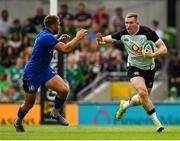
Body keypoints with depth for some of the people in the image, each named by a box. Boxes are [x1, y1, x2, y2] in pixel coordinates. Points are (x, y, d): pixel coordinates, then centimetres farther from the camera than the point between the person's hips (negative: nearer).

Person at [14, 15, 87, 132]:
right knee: (29, 103, 7)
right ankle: (18, 122, 34)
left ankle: (55, 113, 12)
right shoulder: (47, 37, -27)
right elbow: (66, 49, -34)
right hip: (32, 73, -8)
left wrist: (59, 40, 17)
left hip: (45, 70, 8)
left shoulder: (44, 34, 2)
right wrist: (78, 37, -22)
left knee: (64, 89, -11)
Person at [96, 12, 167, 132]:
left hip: (149, 68, 0)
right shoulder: (123, 34, -11)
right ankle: (156, 122, -14)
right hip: (134, 67, 0)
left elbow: (163, 49, -19)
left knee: (143, 99, 8)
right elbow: (106, 39, 0)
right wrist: (101, 40, -24)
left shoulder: (147, 32, -19)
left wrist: (152, 55, -38)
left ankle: (125, 105, 41)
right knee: (143, 92, -25)